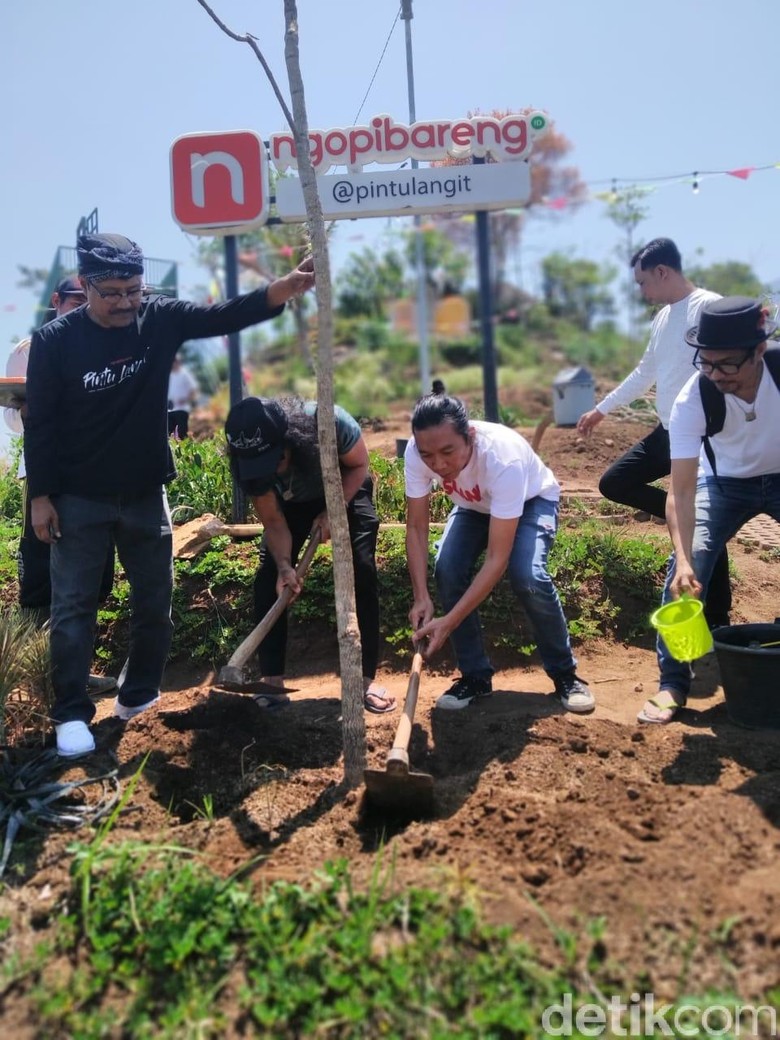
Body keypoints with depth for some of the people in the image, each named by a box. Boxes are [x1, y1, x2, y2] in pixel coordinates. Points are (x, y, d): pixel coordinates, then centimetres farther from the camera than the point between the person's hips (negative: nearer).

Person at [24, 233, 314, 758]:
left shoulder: (161, 319, -6)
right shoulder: (54, 341, -12)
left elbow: (225, 316, -16)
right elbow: (40, 423, -7)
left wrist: (283, 289, -33)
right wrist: (40, 495, -7)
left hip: (146, 495, 3)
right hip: (79, 499, -3)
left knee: (155, 602, 12)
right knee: (73, 607, 2)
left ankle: (139, 696, 31)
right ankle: (72, 714, 13)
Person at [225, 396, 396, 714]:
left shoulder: (330, 422, -41)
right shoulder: (246, 465, -33)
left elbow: (359, 466, -20)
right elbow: (273, 522, -21)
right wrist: (284, 565, -37)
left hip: (346, 492, -2)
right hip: (291, 503, 2)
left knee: (362, 573, -15)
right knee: (268, 580, -12)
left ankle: (366, 678, -5)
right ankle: (272, 681, -2)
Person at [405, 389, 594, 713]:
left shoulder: (504, 458, -44)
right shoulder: (416, 453, -32)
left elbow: (497, 560, -41)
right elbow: (416, 528, -20)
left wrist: (449, 622, -45)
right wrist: (421, 597, -33)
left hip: (532, 500, -4)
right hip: (475, 506, 4)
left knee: (528, 577, -29)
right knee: (447, 571, -21)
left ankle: (565, 674, -5)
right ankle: (476, 676, -2)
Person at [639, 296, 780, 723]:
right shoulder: (692, 399, -30)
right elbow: (682, 491, -31)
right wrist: (683, 559, -44)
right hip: (725, 482, -1)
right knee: (687, 568, -17)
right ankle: (673, 681, -5)